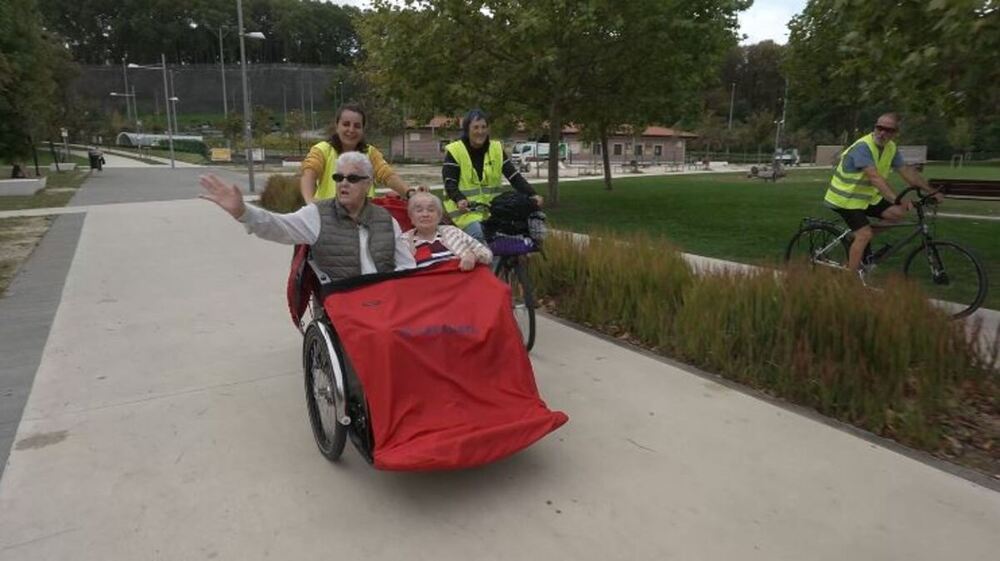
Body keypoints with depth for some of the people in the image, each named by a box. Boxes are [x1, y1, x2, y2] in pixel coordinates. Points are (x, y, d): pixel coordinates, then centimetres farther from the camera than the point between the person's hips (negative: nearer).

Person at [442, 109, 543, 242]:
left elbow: (514, 176, 0)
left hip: (492, 207, 5)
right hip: (464, 208, -4)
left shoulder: (497, 149, 5)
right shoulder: (454, 151, -6)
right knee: (478, 235, -28)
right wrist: (459, 199, -33)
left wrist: (532, 194, -14)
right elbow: (449, 183, -12)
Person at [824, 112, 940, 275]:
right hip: (846, 198, -8)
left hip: (867, 196, 8)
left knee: (898, 213, -5)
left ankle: (859, 238, 9)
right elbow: (875, 177, -36)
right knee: (864, 235, -17)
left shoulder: (891, 148, 1)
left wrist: (931, 192, 0)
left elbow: (908, 172, 5)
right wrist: (897, 199, -43)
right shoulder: (863, 147, -25)